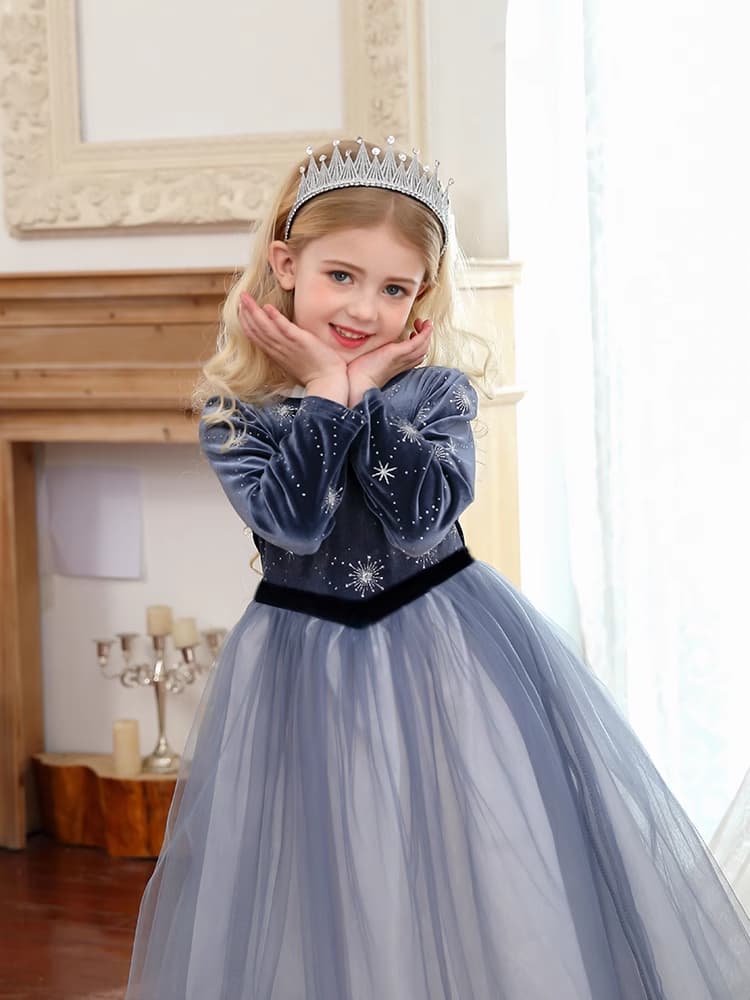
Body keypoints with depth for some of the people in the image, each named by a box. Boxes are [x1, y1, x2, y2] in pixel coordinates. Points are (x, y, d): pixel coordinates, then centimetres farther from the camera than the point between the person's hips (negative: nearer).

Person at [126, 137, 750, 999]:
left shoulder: (436, 392, -4)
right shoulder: (233, 410, -4)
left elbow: (421, 517, -19)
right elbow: (292, 521, -20)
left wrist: (366, 391, -18)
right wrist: (327, 391, -16)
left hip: (451, 649, 0)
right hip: (307, 665, 0)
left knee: (494, 885, 1)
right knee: (328, 908, 4)